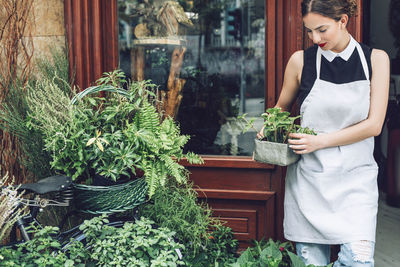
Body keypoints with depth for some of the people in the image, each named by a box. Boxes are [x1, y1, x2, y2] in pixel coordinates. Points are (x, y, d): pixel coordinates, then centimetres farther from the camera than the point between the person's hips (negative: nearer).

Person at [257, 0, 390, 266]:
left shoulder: (375, 59, 2)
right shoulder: (300, 61, 2)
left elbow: (373, 124, -4)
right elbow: (282, 107, 18)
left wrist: (320, 141, -12)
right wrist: (269, 132, -2)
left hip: (355, 177, 0)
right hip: (309, 177, 0)